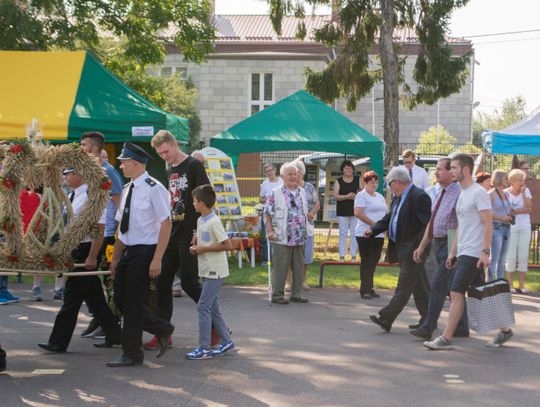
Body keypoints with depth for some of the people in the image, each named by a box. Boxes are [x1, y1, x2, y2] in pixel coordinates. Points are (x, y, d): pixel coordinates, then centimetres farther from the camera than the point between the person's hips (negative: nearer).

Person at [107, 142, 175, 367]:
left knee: (133, 303, -3)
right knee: (121, 300, 10)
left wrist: (157, 259, -20)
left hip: (145, 251, -8)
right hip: (128, 251, 8)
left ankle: (132, 354, 10)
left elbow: (166, 224, -16)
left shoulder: (153, 189, -14)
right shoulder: (127, 189, 11)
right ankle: (162, 329, 26)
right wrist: (115, 258, 17)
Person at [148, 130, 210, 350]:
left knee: (189, 283, -6)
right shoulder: (169, 171, 16)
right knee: (162, 283, 5)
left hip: (189, 235, -8)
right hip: (171, 235, 8)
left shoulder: (193, 165, -7)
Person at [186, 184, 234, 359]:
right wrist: (195, 246, 6)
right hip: (207, 271, 9)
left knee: (203, 306, -10)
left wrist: (203, 249, -17)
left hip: (215, 271, -9)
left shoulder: (214, 222, -17)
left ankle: (204, 348, -7)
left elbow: (227, 245, -21)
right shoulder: (200, 221, 10)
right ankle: (225, 341, 23)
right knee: (212, 306, 13)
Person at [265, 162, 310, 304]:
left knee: (299, 267, 9)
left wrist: (305, 230, 16)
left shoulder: (302, 192, 13)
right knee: (280, 267, -2)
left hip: (300, 238, 6)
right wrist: (270, 231, -14)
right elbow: (267, 214, -5)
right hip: (282, 239, -6)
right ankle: (277, 295, 6)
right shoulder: (275, 194, -5)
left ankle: (296, 294, 19)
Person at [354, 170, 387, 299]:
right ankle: (365, 290, -2)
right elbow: (358, 213, -17)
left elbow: (386, 213, 23)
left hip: (379, 235, 7)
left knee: (373, 262, 8)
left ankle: (369, 288, 15)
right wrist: (374, 224, -19)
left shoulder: (380, 197, 19)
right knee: (366, 262, -5)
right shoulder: (361, 195, -5)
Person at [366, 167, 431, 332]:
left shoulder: (419, 196, -16)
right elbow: (389, 218, 18)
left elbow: (427, 223, -20)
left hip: (413, 249, -10)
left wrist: (419, 247, -22)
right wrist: (373, 229, 2)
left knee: (404, 286, -7)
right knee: (418, 286, 15)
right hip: (402, 249, 10)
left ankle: (386, 318, -9)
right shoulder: (398, 198, 14)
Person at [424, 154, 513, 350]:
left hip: (473, 254, -10)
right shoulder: (462, 194, 17)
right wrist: (453, 252, 20)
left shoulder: (478, 193, -11)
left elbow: (488, 224, -16)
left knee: (456, 293, -11)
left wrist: (485, 252, -21)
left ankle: (446, 339, -10)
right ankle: (504, 330, 22)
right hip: (463, 253, 10)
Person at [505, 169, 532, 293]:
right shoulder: (506, 193, -4)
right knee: (511, 256, -2)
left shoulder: (526, 191, 7)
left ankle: (522, 285, 8)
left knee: (523, 256, 3)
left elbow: (529, 207, -5)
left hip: (525, 227, 3)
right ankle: (510, 285, 4)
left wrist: (523, 193, -9)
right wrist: (522, 210, -11)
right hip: (511, 227, -3)